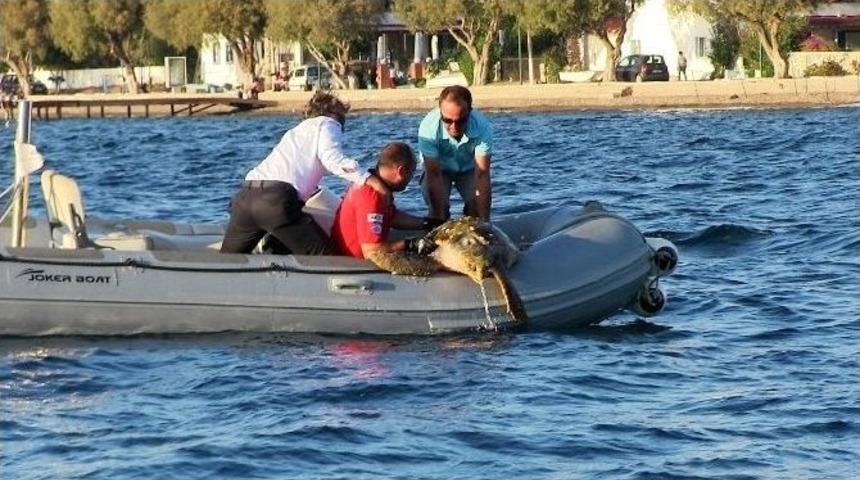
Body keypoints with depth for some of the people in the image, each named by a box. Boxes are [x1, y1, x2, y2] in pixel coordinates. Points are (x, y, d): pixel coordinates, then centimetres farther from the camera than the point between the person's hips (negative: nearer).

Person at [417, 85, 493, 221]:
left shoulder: (482, 127, -35)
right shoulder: (428, 127, -37)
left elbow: (482, 175, -35)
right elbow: (434, 176, -35)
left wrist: (484, 220, -41)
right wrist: (441, 222, -40)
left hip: (469, 169, 1)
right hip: (440, 169, -1)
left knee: (477, 204, -21)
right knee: (438, 207, -24)